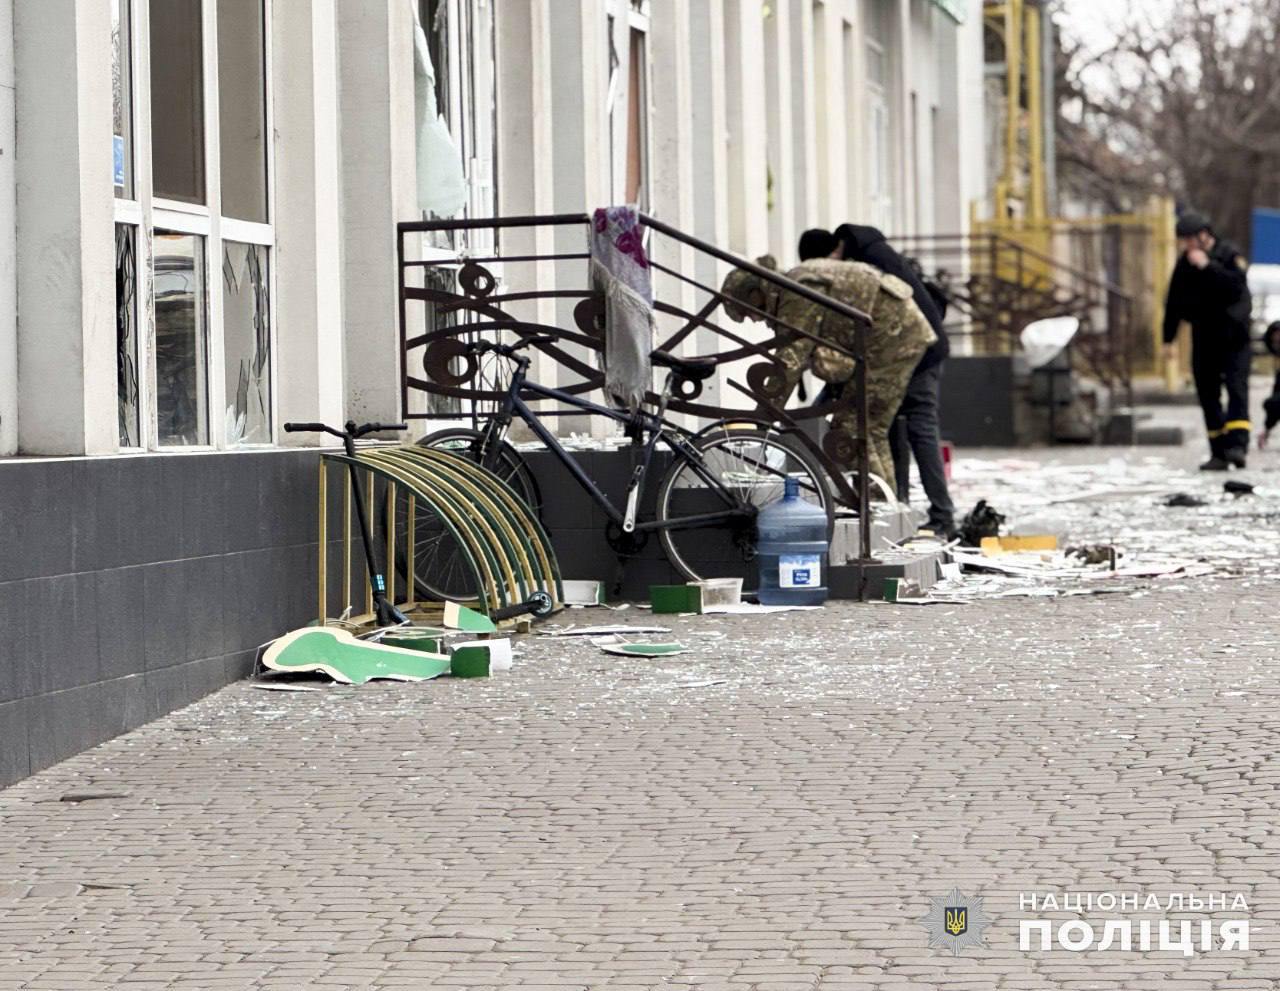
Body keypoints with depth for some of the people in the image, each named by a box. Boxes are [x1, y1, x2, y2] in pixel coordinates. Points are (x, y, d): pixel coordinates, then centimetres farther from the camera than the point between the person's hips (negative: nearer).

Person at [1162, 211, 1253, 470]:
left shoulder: (1229, 254, -8)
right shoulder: (1184, 263, 7)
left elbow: (1237, 285, -26)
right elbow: (1174, 301, 13)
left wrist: (1207, 266, -27)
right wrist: (1168, 338, 14)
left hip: (1233, 334, -5)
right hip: (1204, 337, 5)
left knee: (1236, 386, -16)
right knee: (1207, 393, 3)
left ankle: (1237, 444, -23)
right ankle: (1219, 453, 5)